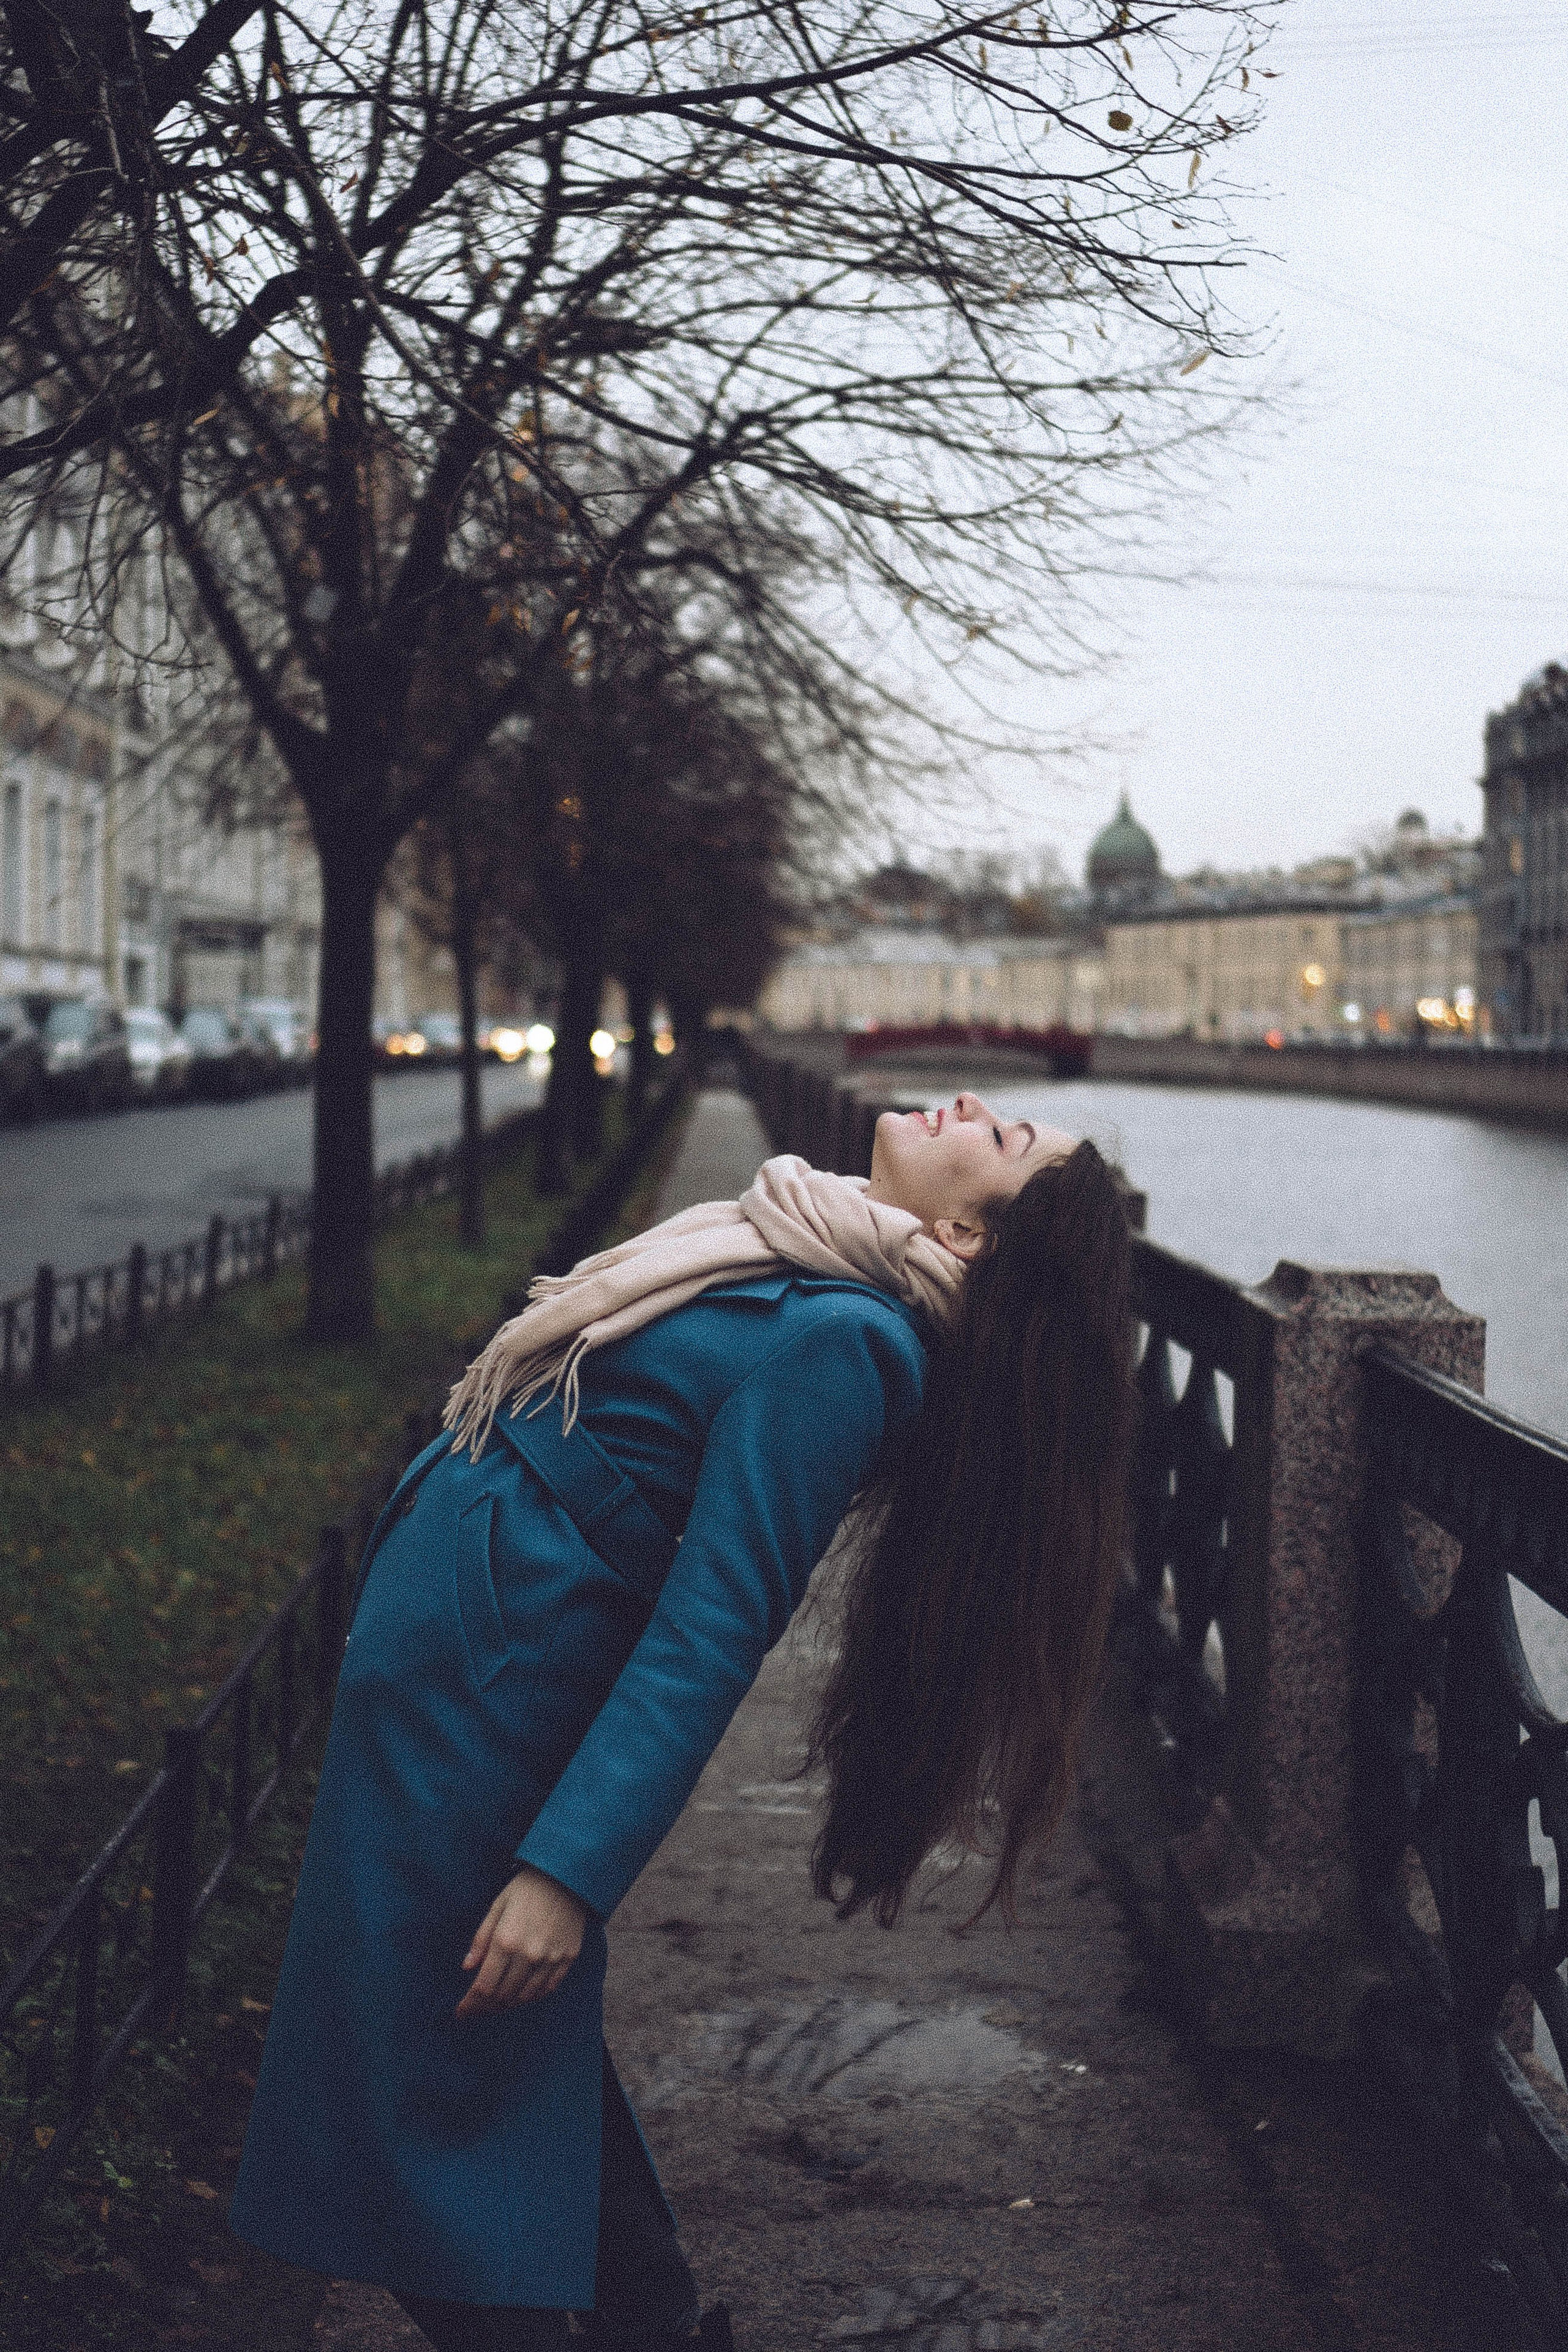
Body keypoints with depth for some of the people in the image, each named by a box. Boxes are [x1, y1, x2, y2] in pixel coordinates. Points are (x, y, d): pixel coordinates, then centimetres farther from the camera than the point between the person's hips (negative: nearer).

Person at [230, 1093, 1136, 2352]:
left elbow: (710, 1634, -26)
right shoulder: (828, 1288, 4)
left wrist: (566, 1871, -26)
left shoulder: (839, 1338, -24)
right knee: (524, 2047, 21)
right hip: (474, 1653, 9)